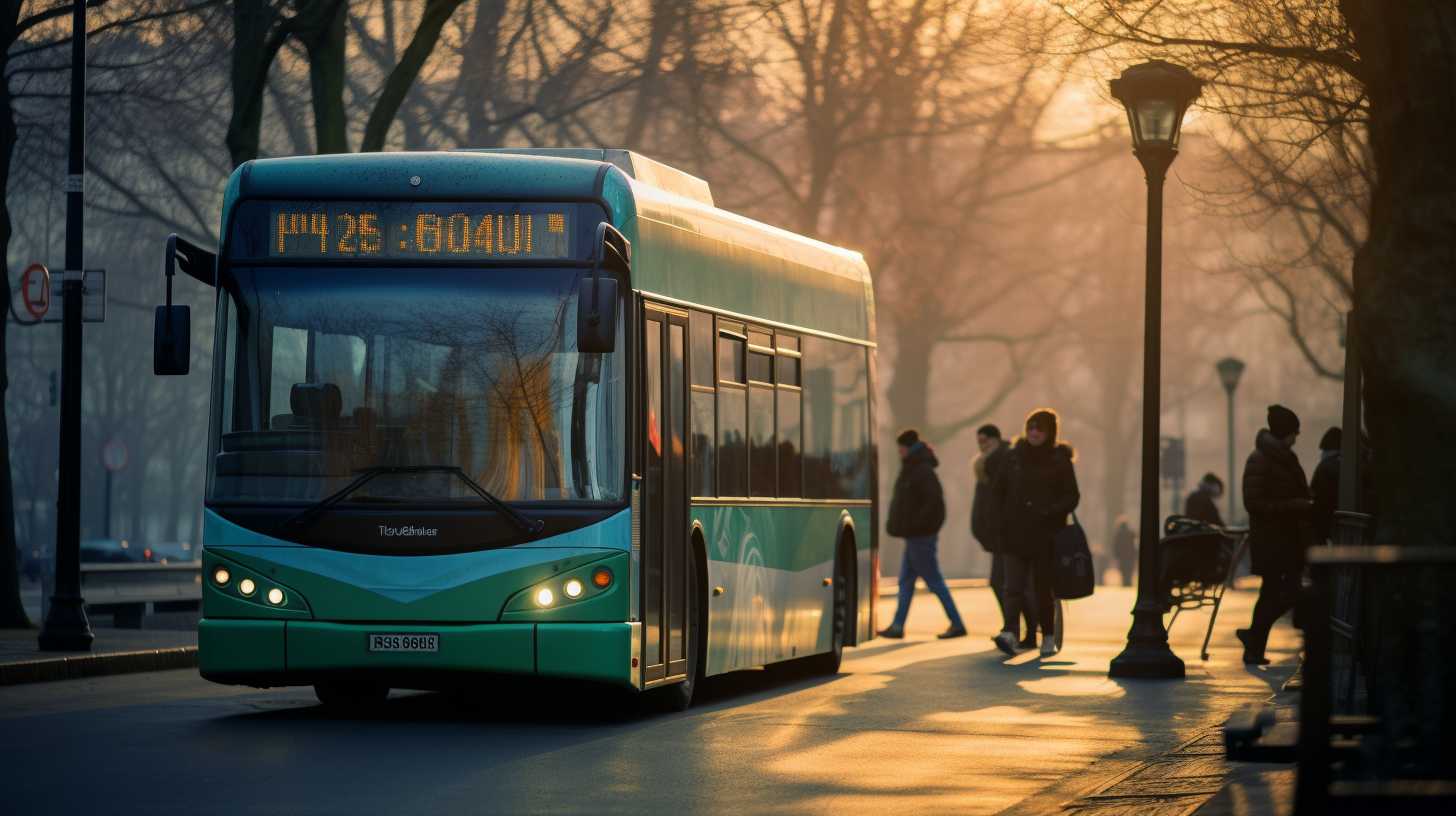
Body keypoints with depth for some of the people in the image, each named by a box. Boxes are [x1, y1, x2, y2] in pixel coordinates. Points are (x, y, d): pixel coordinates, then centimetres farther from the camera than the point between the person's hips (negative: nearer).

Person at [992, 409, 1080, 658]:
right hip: (1016, 534, 2)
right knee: (1013, 585, -12)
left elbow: (1072, 497, -1)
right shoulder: (1014, 457, 7)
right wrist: (1003, 520, 6)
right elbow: (1001, 492, 15)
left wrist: (1050, 513, -15)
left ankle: (1049, 638, 15)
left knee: (1044, 588, 5)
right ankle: (1009, 633, -22)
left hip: (1046, 535, -2)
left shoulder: (1059, 460, 0)